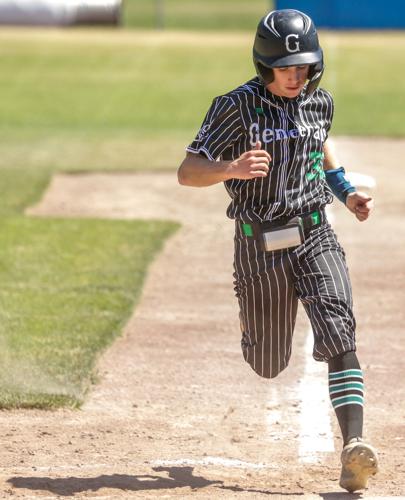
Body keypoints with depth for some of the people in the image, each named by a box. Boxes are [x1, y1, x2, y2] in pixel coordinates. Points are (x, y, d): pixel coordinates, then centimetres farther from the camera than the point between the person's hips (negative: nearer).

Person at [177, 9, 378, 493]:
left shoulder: (319, 102, 3)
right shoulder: (237, 106, -11)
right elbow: (187, 172, -15)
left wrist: (346, 192, 12)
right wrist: (232, 169, -35)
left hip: (314, 237, 2)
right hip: (258, 247, -2)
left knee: (339, 334, -20)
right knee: (268, 365, 10)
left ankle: (353, 447, -29)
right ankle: (251, 320, 48)